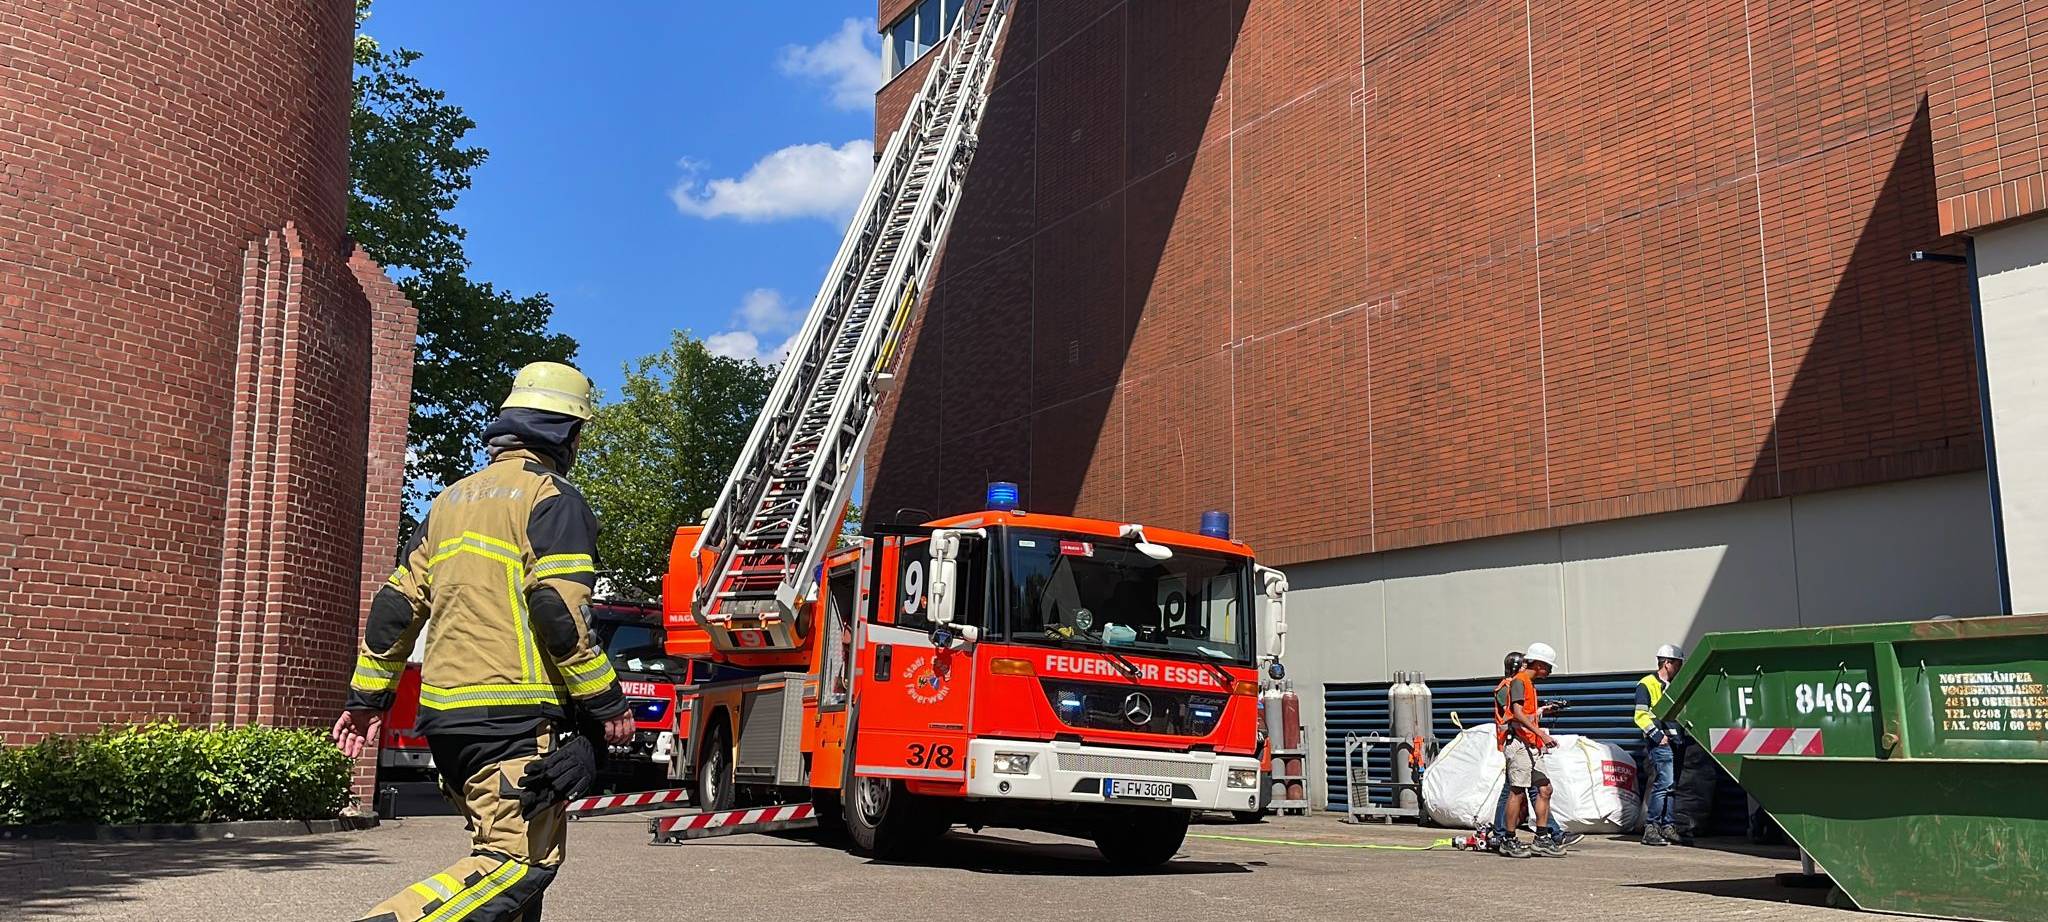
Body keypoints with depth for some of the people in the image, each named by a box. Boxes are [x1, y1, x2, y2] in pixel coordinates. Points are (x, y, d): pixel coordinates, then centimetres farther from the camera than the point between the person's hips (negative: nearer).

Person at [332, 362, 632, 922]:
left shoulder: (453, 499, 19)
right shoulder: (553, 499, -5)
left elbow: (397, 602, 18)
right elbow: (560, 612, -16)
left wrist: (367, 696, 22)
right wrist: (607, 703, -10)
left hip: (444, 710, 9)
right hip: (516, 714, -9)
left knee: (510, 848, 18)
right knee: (520, 860, -10)